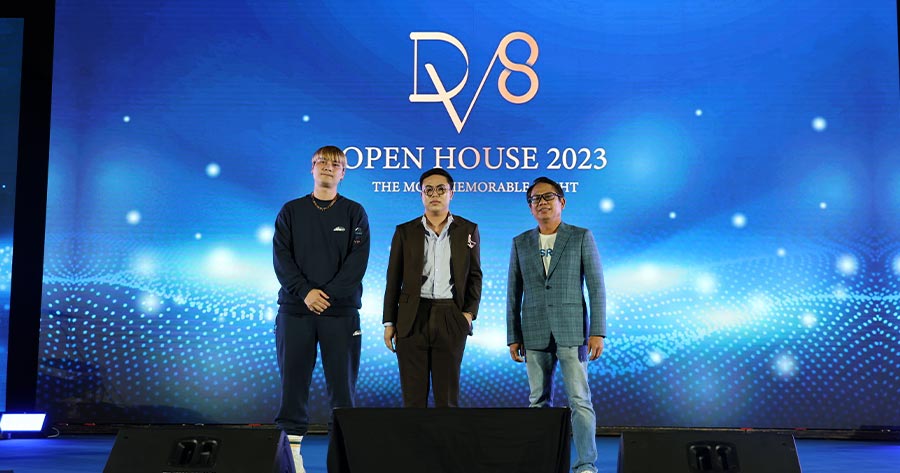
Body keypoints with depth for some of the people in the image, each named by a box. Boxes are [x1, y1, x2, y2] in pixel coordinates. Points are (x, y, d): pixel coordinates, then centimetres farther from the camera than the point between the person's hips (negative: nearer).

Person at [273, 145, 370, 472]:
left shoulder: (354, 213, 7)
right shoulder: (291, 211, 10)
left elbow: (357, 261, -3)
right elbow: (282, 258, 1)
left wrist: (329, 295, -13)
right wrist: (305, 292, -12)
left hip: (340, 311, -1)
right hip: (295, 309, 1)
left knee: (342, 382, 0)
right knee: (293, 380, 3)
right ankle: (290, 443, 10)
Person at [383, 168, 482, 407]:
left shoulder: (468, 230, 8)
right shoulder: (405, 232, 7)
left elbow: (475, 275, 9)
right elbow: (393, 280, 8)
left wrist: (470, 312, -3)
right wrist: (389, 322, 4)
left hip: (451, 318, 0)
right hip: (412, 319, 0)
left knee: (448, 396, 3)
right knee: (413, 396, 2)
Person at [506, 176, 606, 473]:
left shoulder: (581, 237, 1)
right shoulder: (520, 243, 9)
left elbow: (596, 287, -2)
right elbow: (513, 293, 10)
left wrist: (597, 332, -9)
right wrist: (513, 337, 6)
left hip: (572, 331, -3)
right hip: (535, 334, 3)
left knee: (579, 400, -6)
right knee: (539, 401, 7)